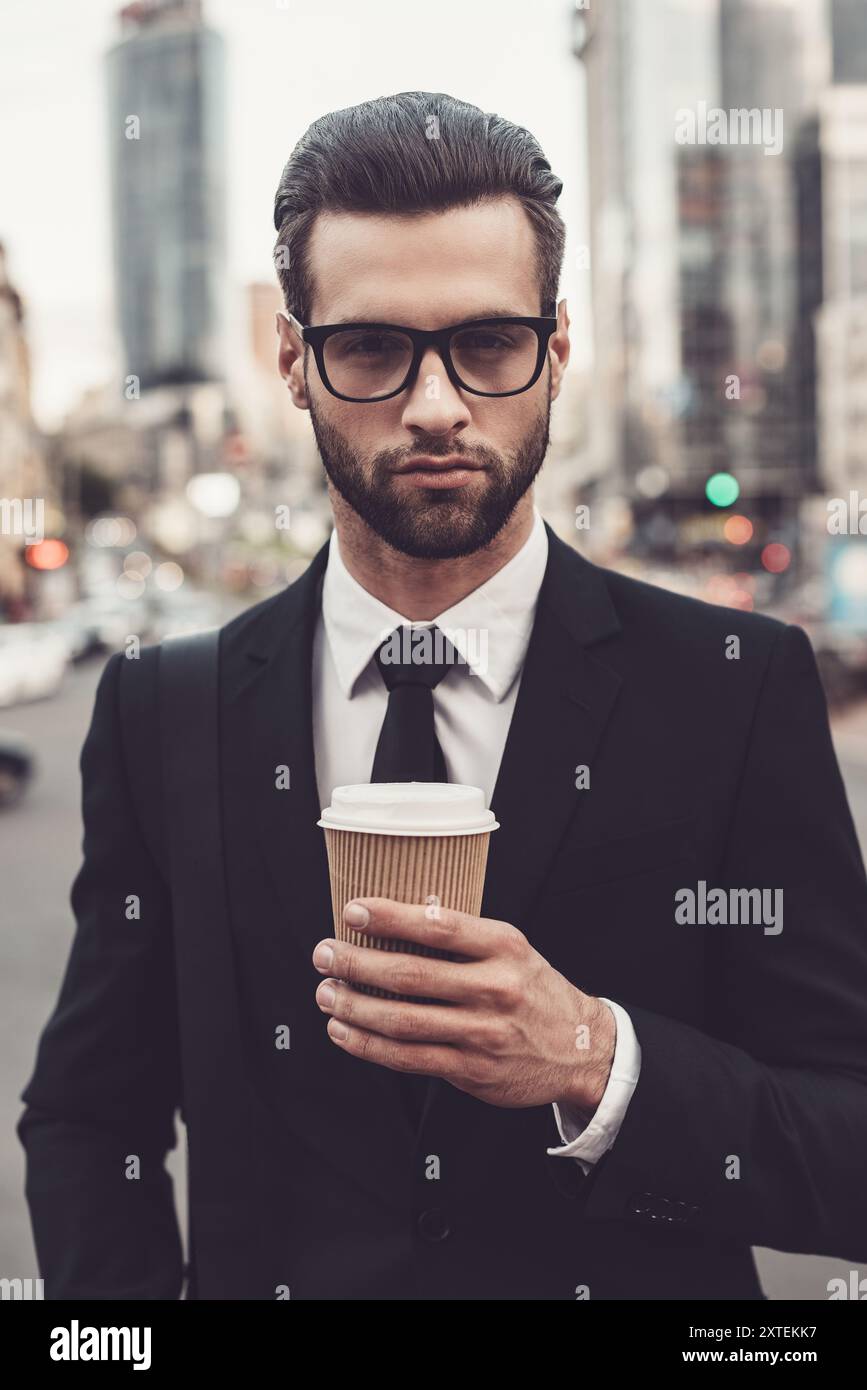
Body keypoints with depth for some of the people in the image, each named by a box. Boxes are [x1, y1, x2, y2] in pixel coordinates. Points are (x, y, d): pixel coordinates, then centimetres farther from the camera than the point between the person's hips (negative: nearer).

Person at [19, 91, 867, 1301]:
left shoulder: (742, 690, -6)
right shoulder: (162, 715, 0)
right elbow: (88, 1121, 7)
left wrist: (595, 1063, -22)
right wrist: (128, 1304, -10)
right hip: (268, 1272, 2)